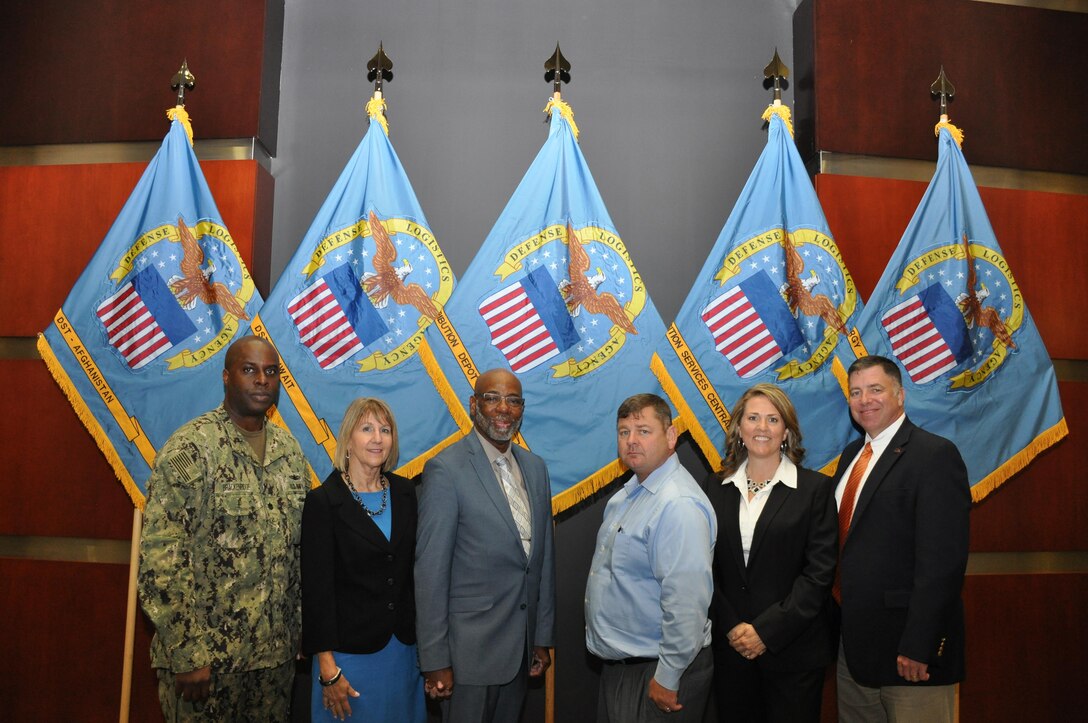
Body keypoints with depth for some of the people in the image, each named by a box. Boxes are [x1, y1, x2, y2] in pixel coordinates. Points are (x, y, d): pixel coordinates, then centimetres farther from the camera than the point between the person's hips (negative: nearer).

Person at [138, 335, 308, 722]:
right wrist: (187, 654, -17)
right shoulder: (189, 448, -13)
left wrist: (300, 627, 9)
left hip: (277, 649, 6)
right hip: (206, 654, -5)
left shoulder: (289, 449, 6)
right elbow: (160, 560, -16)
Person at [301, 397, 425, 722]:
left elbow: (414, 568, 8)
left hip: (404, 647, 4)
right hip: (350, 651, -4)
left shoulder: (405, 492, 3)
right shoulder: (323, 501, -11)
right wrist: (328, 668, -12)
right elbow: (317, 588, -11)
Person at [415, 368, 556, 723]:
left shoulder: (535, 467, 6)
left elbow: (543, 556, 11)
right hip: (470, 649, -6)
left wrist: (543, 638, 12)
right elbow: (430, 570, -14)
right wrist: (435, 660, -13)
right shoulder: (445, 470, -14)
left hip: (522, 646, 6)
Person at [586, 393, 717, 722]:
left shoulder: (679, 505, -24)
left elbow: (686, 602, -27)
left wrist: (667, 678, -23)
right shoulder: (627, 494, 7)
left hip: (656, 670, -9)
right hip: (617, 662, 9)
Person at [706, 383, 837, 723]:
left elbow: (820, 572, -8)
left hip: (793, 651, -2)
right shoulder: (717, 488, 5)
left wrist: (767, 631, -13)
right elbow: (708, 566, 4)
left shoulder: (815, 488, -4)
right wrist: (731, 627, -8)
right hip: (730, 647, 3)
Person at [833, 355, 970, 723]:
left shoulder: (935, 455, -13)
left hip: (907, 650, -7)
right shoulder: (851, 455, 12)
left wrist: (918, 647, -22)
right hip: (852, 640, 7)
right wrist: (839, 624, 9)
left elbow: (943, 560, -20)